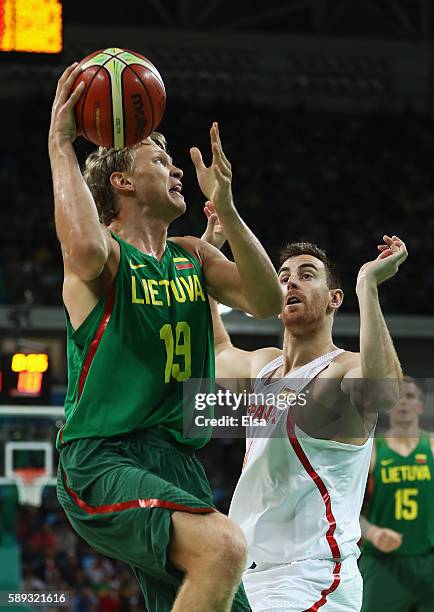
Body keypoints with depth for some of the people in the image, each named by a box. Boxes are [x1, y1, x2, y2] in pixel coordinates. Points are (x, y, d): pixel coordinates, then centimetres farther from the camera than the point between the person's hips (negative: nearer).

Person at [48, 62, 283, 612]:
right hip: (101, 463, -8)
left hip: (175, 463, 8)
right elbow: (86, 247, -30)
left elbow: (267, 302, 4)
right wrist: (60, 144, -20)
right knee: (223, 545, -33)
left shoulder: (191, 256, 19)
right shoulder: (107, 254, -3)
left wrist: (225, 209, -5)